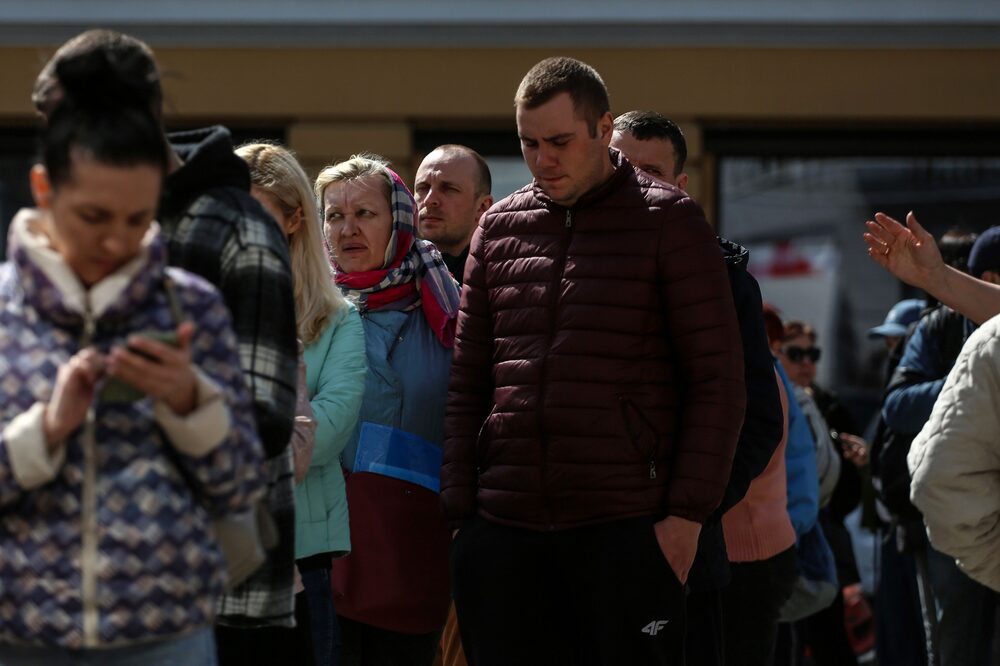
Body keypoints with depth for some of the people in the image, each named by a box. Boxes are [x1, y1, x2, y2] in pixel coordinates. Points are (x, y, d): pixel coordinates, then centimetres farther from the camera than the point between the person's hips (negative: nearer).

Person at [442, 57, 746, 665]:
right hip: (504, 531, 4)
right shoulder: (499, 227, 14)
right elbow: (468, 380, 15)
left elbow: (717, 378, -2)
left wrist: (688, 512, -9)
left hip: (626, 529, -4)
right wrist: (459, 508, 6)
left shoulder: (668, 221, 1)